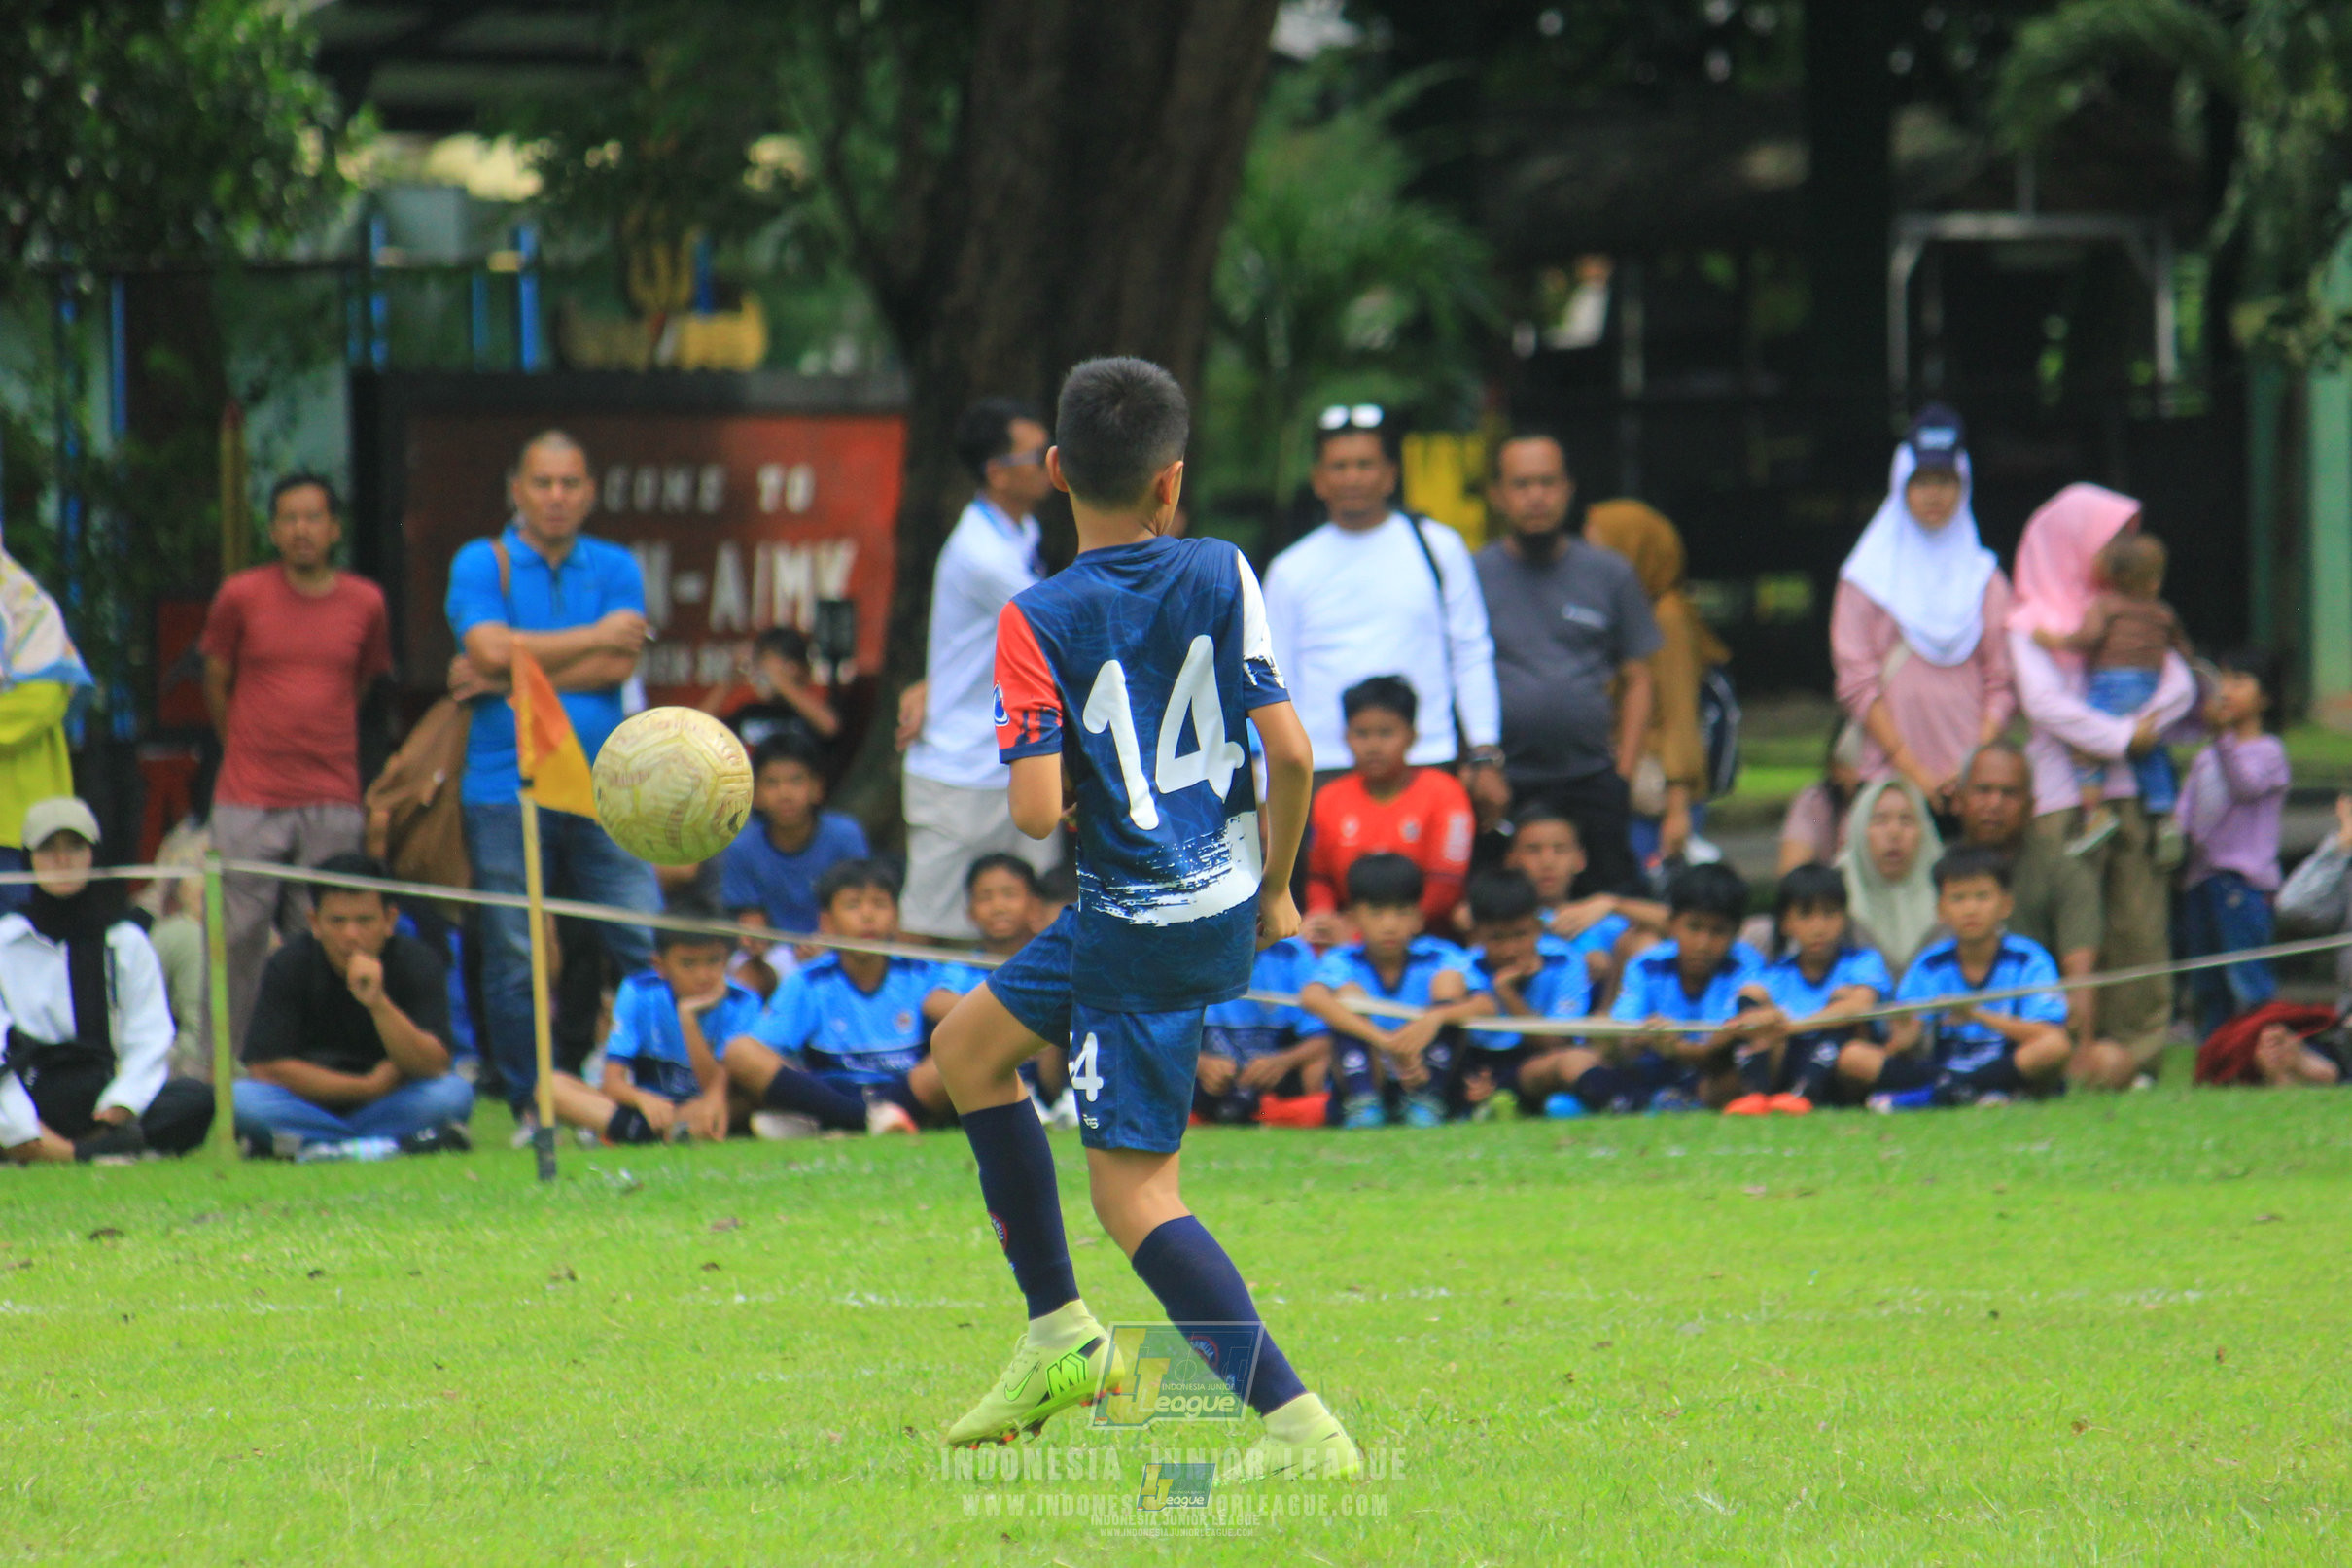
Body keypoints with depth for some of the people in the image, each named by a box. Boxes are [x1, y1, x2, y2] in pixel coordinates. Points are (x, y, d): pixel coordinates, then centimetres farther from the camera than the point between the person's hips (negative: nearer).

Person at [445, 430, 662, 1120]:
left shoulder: (614, 568, 12)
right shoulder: (481, 563, 5)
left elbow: (620, 664, -4)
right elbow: (492, 649, -12)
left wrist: (510, 674, -6)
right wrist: (595, 637, -4)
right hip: (506, 792, -2)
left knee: (654, 951, -5)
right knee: (515, 961, -1)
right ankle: (530, 1108, 9)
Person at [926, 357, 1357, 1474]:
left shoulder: (1038, 623, -14)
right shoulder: (1223, 577, -3)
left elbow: (1036, 813, -20)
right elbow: (1290, 753, -7)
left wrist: (1049, 787, 4)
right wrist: (1275, 888, 8)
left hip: (1143, 929, -7)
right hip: (1223, 902, 7)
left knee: (1133, 1194, -1)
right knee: (967, 1046, 24)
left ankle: (1300, 1426, -11)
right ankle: (1059, 1336, 26)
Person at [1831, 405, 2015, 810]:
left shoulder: (1984, 577, 15)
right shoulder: (1865, 580, 9)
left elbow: (2003, 685, 8)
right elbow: (1857, 686, 1)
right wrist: (1914, 771, -9)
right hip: (1891, 776, -1)